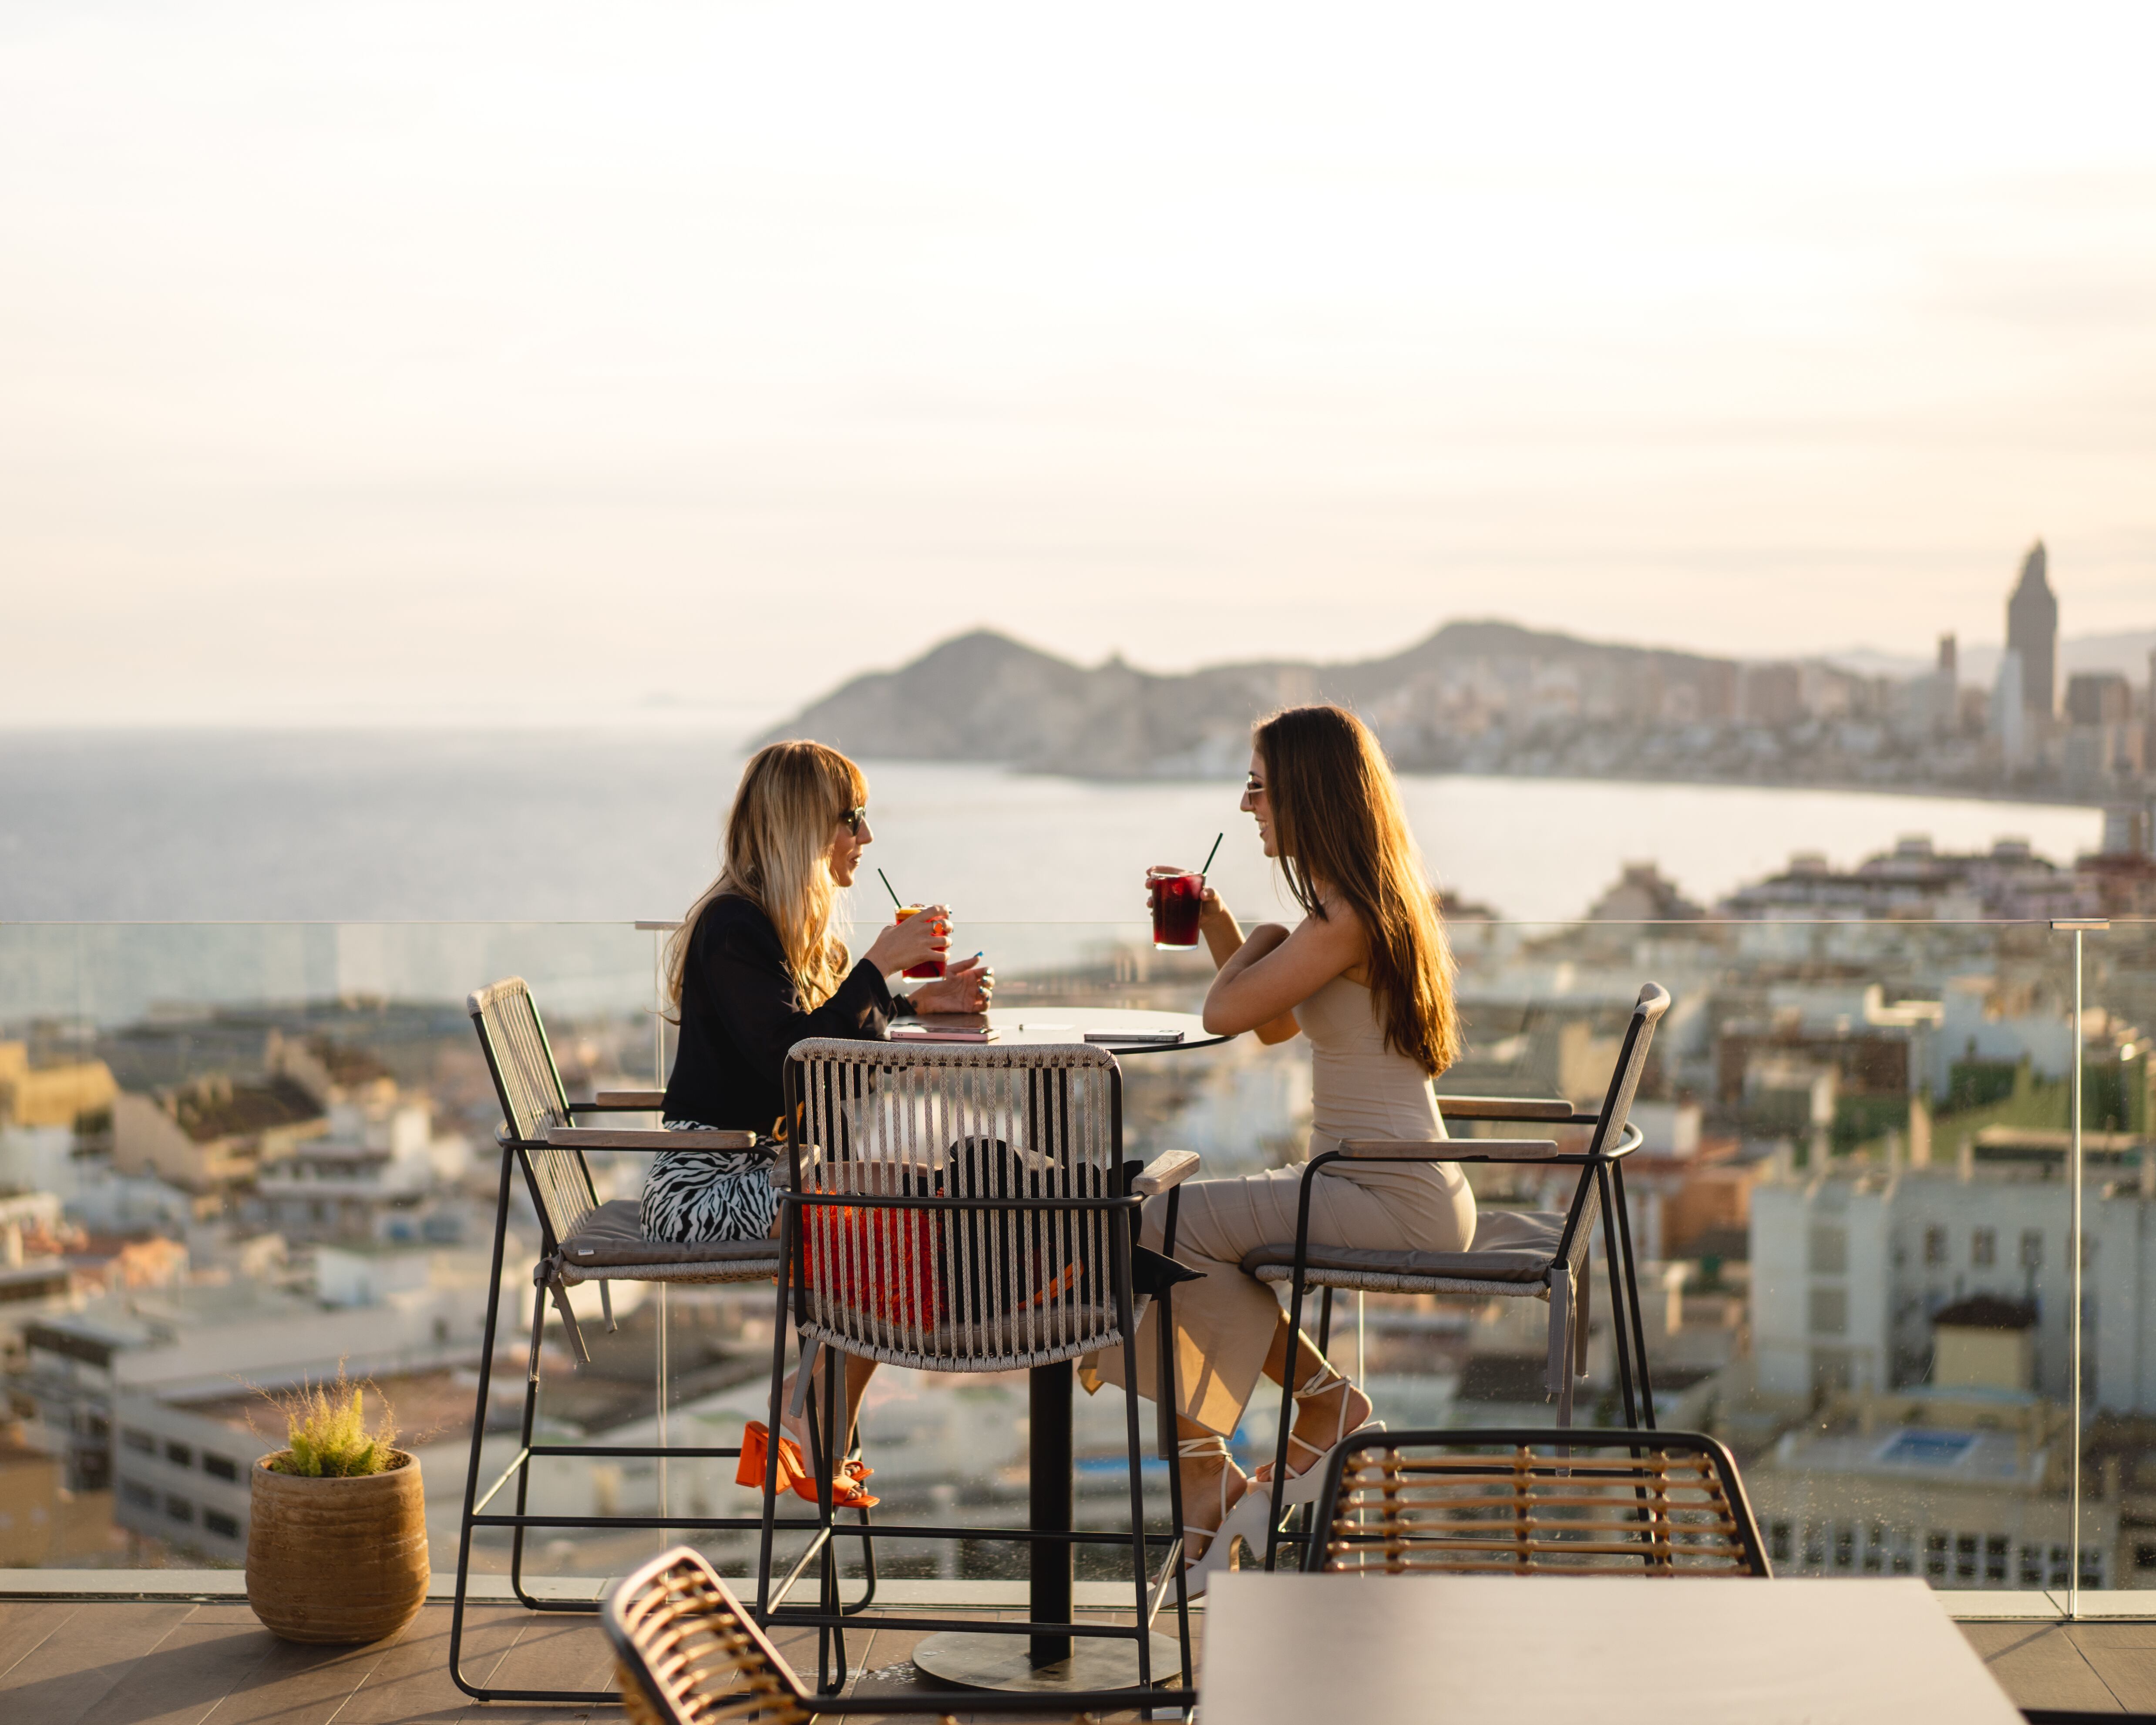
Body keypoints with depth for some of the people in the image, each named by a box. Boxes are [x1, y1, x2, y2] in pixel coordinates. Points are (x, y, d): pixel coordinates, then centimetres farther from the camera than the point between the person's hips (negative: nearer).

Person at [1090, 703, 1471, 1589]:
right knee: (1162, 1232, 6)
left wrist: (1264, 943, 1)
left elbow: (1227, 1012, -18)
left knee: (1168, 1224, -15)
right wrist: (1215, 924, 16)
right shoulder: (1368, 902, 15)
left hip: (1396, 1199, -10)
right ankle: (1208, 1483, 5)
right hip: (1395, 1191, 10)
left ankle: (1330, 1402, 2)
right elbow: (1276, 1027, 25)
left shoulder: (1347, 916, -18)